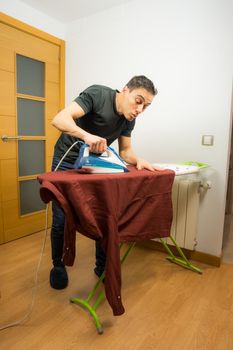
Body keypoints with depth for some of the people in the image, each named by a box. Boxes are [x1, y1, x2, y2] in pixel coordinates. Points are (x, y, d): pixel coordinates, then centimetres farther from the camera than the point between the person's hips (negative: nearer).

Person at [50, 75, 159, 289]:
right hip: (67, 162, -4)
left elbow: (125, 151, 3)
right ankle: (58, 266, 24)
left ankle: (102, 266, 22)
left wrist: (138, 160, -19)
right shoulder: (97, 94, -23)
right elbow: (59, 119, -33)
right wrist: (87, 135, -50)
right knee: (61, 220, 0)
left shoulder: (129, 119, -4)